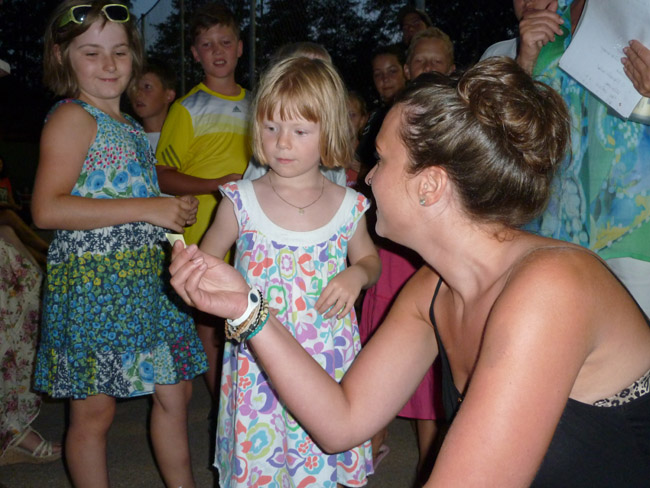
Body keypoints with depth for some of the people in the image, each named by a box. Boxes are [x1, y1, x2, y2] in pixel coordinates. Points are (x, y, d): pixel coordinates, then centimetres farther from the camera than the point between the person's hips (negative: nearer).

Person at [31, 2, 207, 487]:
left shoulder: (127, 124, 15)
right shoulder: (72, 118, -10)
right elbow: (48, 209, -22)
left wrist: (176, 210, 12)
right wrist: (148, 208, -22)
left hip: (148, 278, 8)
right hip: (93, 281, -8)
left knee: (174, 391, 14)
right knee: (94, 410, 4)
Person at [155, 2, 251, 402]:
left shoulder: (253, 105, 13)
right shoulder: (188, 109, -2)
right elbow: (163, 176, -6)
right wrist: (215, 184, -18)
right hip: (206, 242, -4)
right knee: (211, 329, 3)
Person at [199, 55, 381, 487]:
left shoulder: (347, 205, -1)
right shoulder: (242, 202, -4)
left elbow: (369, 259, 15)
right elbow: (207, 258, 8)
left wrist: (356, 275, -7)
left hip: (328, 360, 1)